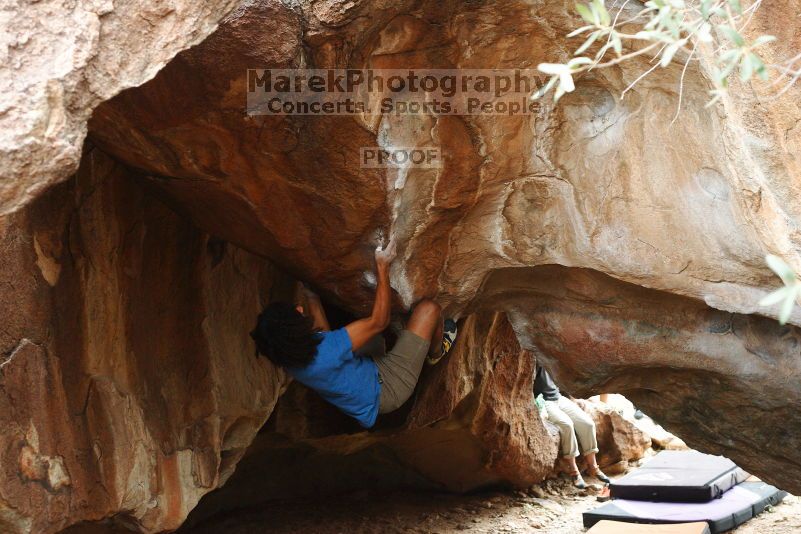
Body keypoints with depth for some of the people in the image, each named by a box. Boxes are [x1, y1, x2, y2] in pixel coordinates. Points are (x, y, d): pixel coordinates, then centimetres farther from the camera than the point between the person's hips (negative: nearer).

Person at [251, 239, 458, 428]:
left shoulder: (286, 356, -16)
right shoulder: (329, 351, -42)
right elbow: (379, 321, -30)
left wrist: (312, 298, 13)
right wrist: (382, 267, -26)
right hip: (388, 389, -8)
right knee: (429, 308, -6)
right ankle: (437, 351, 29)